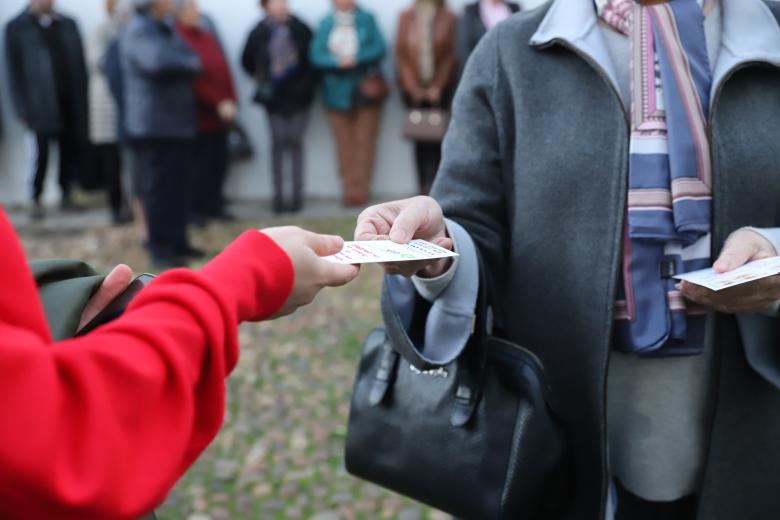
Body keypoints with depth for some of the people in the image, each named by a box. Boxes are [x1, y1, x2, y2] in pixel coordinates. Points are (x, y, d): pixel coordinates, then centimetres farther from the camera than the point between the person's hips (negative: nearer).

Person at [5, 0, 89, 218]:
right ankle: (36, 200, 7)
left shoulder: (68, 24, 11)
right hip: (41, 107, -3)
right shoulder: (16, 28, 3)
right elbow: (14, 71, 2)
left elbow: (80, 64, 10)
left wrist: (82, 100, 2)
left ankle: (66, 195, 14)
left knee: (71, 151, 3)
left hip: (70, 103, 3)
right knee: (42, 152, -4)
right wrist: (22, 108, -4)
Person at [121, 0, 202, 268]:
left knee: (179, 186, 9)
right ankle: (160, 249, 1)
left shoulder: (167, 30, 18)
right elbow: (157, 61, -27)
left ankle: (177, 242, 18)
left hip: (179, 121, 8)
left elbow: (192, 62, 15)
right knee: (159, 188, -4)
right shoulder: (137, 31, -10)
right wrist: (190, 64, -11)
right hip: (154, 123, -8)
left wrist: (191, 66, -8)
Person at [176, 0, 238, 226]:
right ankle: (195, 209, 7)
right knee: (200, 163, -3)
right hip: (199, 115, -7)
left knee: (218, 162, 10)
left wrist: (231, 102, 4)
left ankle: (214, 205, 22)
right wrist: (218, 103, -17)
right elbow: (193, 79, -18)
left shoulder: (208, 36, 15)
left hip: (220, 115, 7)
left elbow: (224, 71, 14)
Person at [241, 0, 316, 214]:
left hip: (297, 92, 0)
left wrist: (307, 83, -1)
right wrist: (261, 79, 9)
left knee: (295, 141, 1)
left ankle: (296, 194, 6)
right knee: (278, 142, 1)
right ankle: (279, 194, 5)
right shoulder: (260, 32, -1)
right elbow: (247, 61, 12)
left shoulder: (300, 29, -4)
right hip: (274, 95, 0)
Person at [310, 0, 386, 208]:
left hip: (366, 89, -1)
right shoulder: (325, 25, 5)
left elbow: (379, 48, -6)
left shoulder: (366, 20, 3)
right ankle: (349, 190, 4)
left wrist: (355, 59, -19)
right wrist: (338, 62, -18)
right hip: (338, 92, 1)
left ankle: (360, 189, 0)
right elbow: (316, 56, -2)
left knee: (364, 140, -2)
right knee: (344, 142, 1)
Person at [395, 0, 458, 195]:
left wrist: (438, 86, -8)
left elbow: (450, 55, -2)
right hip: (414, 89, 2)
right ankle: (424, 186, 4)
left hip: (440, 87, -1)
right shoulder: (406, 16, 5)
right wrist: (412, 87, -5)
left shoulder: (448, 17, -1)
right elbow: (401, 53, 3)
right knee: (420, 137, 2)